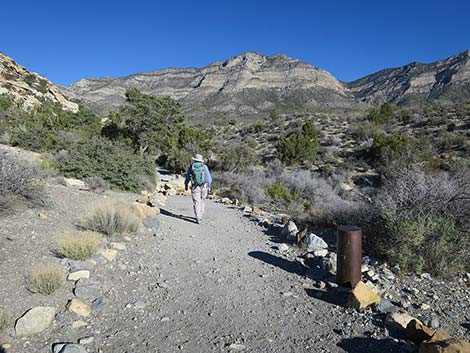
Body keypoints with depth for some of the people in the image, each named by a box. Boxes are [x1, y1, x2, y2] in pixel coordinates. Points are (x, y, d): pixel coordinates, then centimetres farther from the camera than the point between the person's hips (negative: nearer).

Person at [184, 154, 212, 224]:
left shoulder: (191, 166, -2)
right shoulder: (204, 167, -3)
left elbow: (187, 177, 6)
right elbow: (209, 178, -4)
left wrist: (186, 185, 21)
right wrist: (209, 186, 8)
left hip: (195, 188, -1)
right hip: (203, 187, 1)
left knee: (197, 203, 0)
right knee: (201, 202, 19)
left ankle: (198, 219, -7)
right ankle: (200, 216, 28)